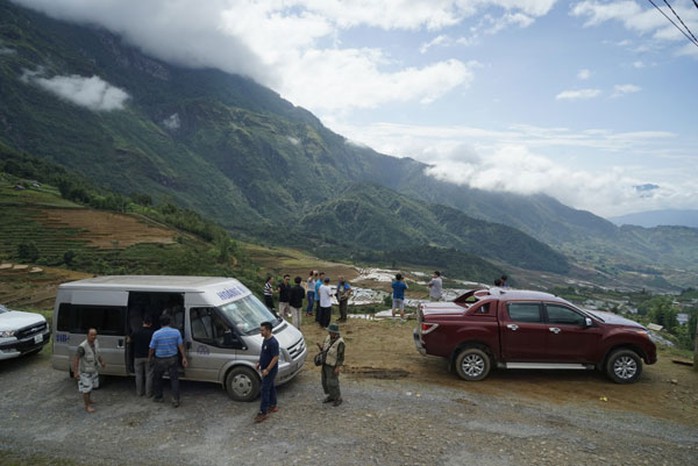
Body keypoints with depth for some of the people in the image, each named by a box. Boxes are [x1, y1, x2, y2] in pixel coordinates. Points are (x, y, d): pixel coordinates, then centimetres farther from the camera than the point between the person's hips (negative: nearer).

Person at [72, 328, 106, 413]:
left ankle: (88, 399, 49)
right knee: (86, 389, 3)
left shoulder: (96, 342, -9)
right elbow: (76, 359, -27)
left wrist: (101, 362, 18)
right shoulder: (82, 347, -32)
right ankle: (87, 406, 19)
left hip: (94, 370, 7)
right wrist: (75, 372, -29)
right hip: (85, 372, -7)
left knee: (91, 386, 26)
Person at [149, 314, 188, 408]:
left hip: (160, 360, -1)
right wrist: (184, 357, 3)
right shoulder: (176, 332, -6)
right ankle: (175, 400, 0)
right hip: (172, 359, 1)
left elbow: (152, 348, -4)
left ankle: (158, 397, 30)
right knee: (174, 379, 5)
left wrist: (149, 358, 14)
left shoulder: (156, 334, -12)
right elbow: (180, 346, -3)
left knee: (157, 379, 21)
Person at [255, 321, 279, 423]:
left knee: (265, 389, -4)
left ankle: (263, 412, 3)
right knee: (270, 387, 20)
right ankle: (273, 406, 33)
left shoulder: (273, 342, -27)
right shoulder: (265, 339, 3)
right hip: (265, 368, 9)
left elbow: (276, 358, -26)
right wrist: (259, 362, 15)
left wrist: (267, 370, -23)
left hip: (270, 370, -9)